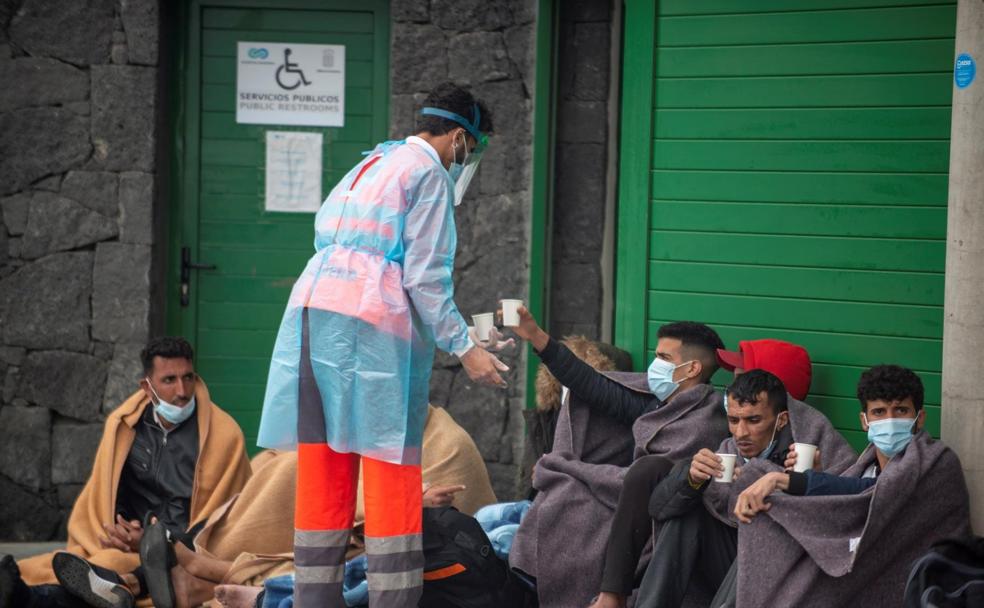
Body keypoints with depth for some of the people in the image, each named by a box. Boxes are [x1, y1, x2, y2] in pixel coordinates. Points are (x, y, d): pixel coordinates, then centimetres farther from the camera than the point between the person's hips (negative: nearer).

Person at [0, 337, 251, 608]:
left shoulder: (224, 434, -4)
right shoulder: (124, 423, 9)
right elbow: (104, 494, 16)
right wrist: (118, 531, -7)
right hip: (132, 542, 5)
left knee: (114, 565, -37)